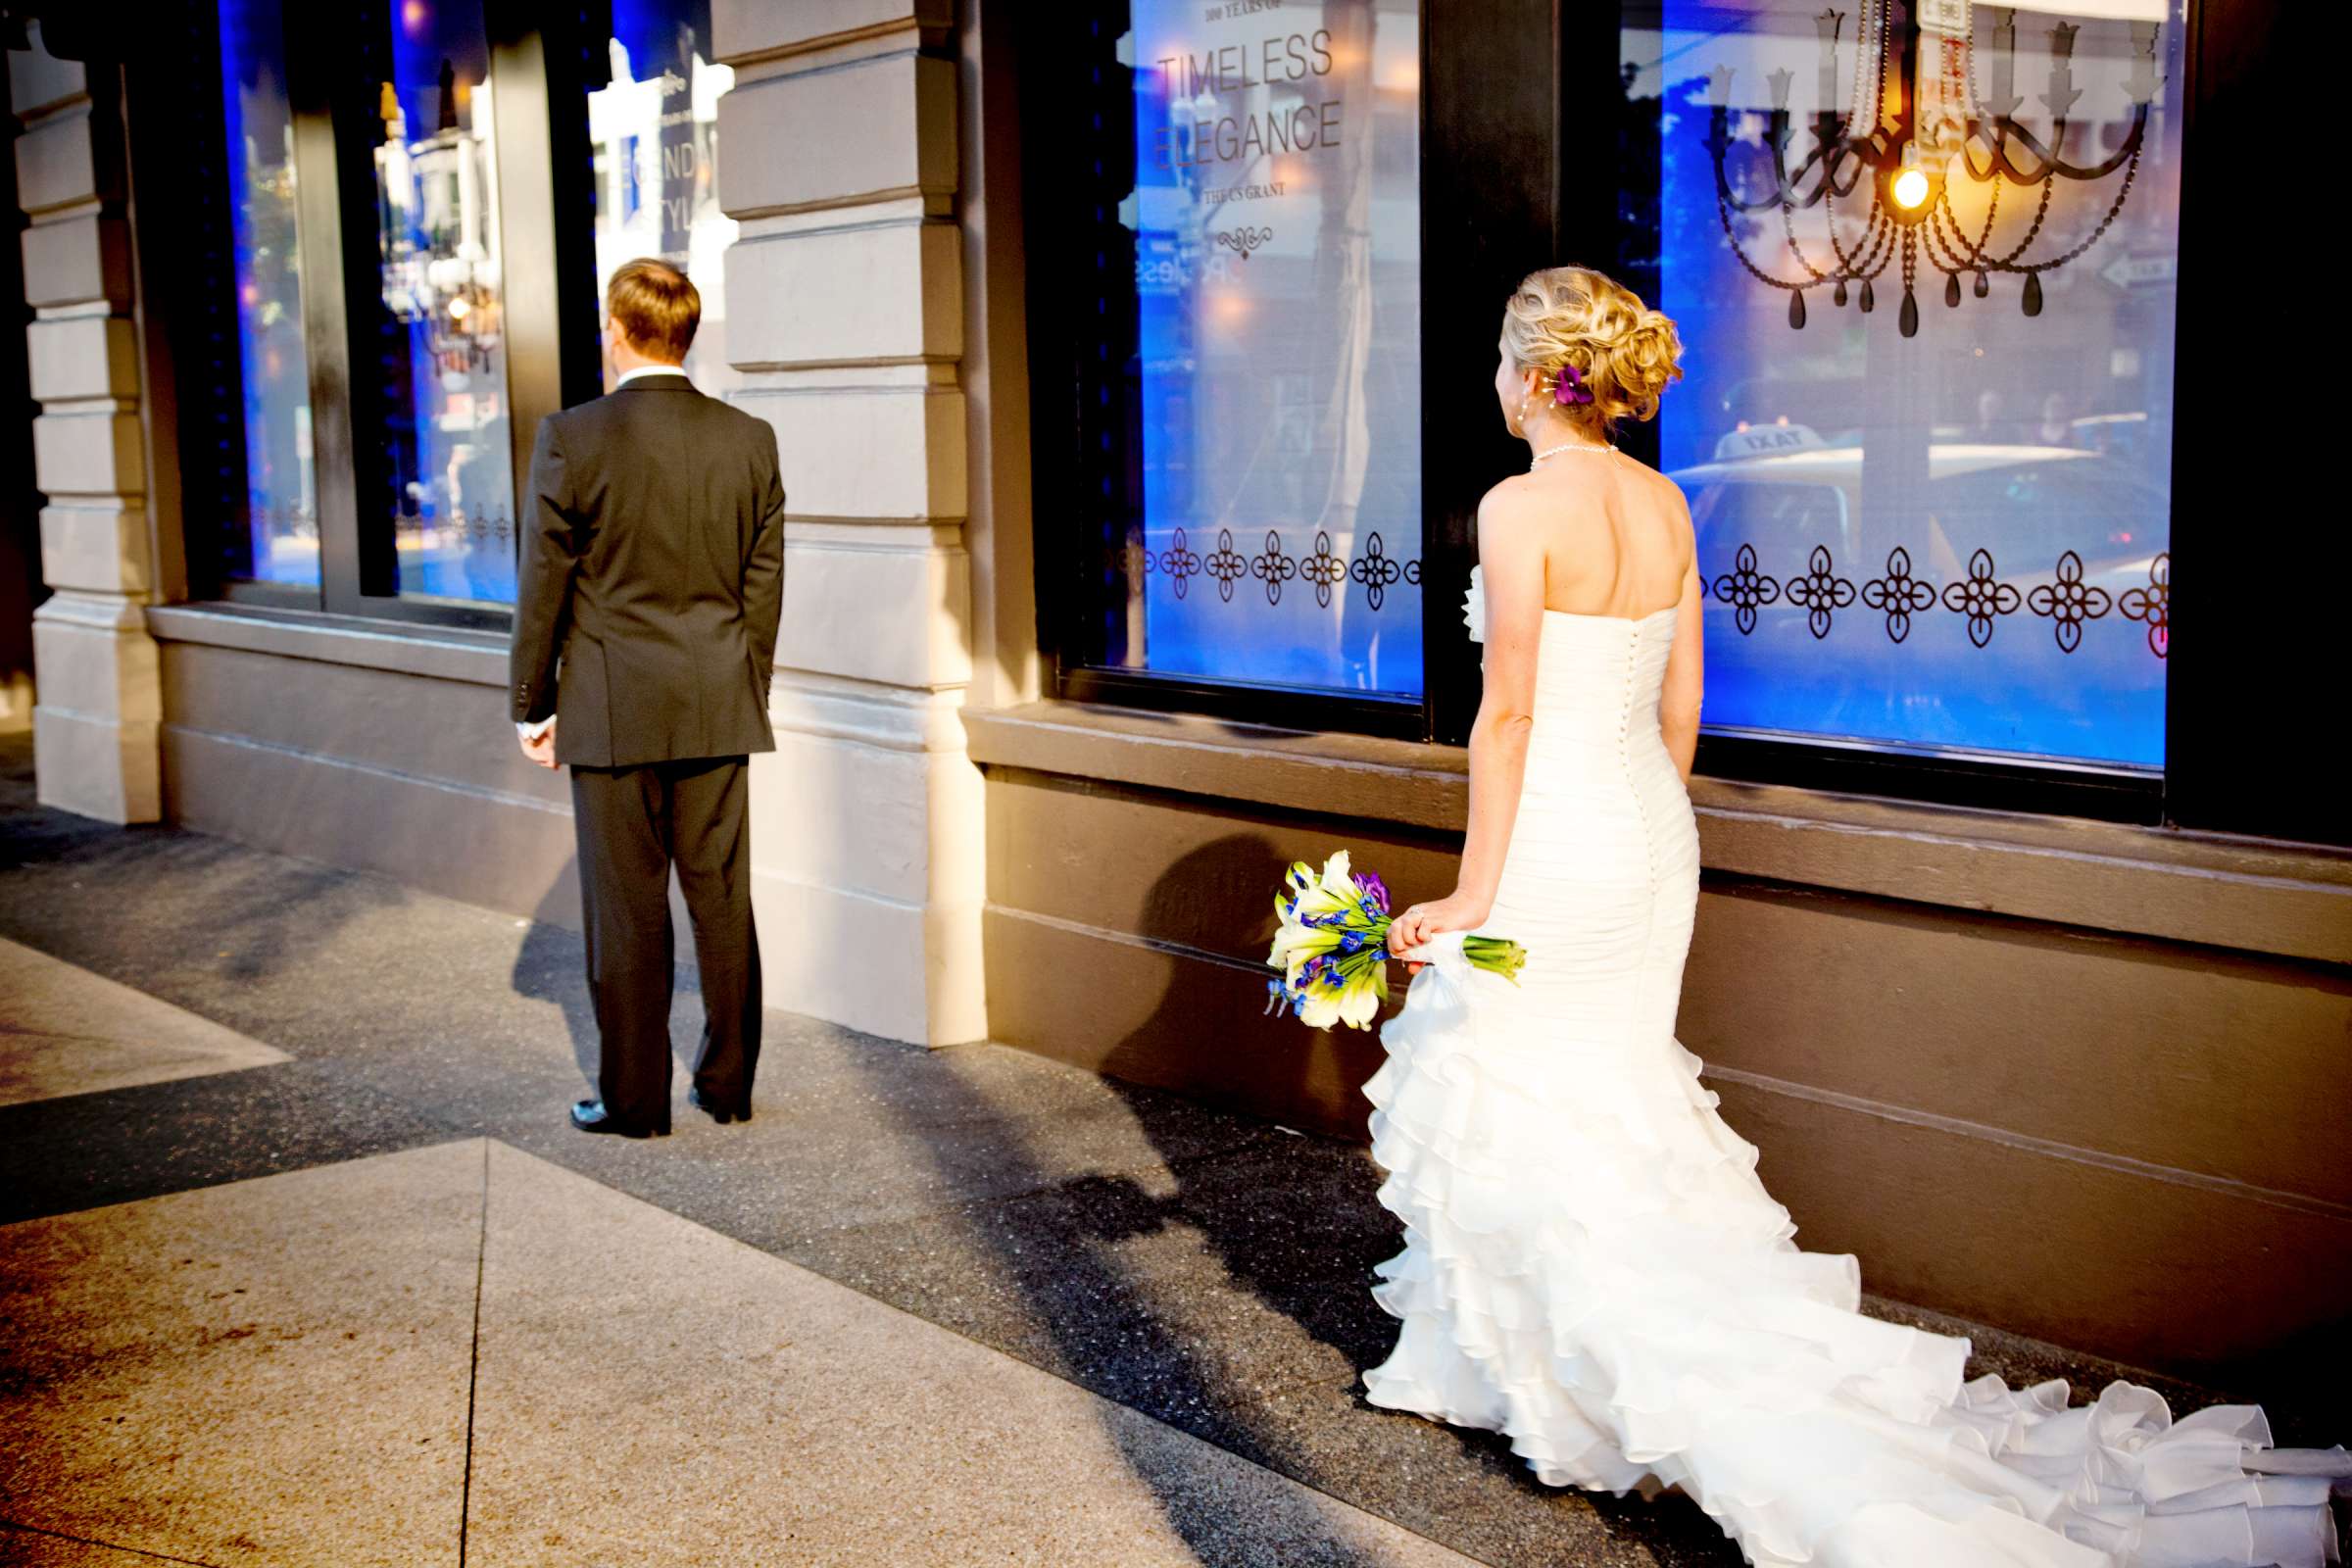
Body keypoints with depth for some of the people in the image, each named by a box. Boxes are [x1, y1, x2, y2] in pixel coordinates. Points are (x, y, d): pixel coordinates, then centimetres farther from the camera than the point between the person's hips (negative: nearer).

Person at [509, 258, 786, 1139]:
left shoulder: (572, 439, -10)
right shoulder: (749, 440, 1)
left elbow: (544, 585, -6)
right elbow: (763, 586, 6)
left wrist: (533, 705, 4)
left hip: (613, 712, -3)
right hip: (719, 710, 4)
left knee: (627, 910, 4)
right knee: (723, 899, 11)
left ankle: (634, 1099, 12)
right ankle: (728, 1083, 20)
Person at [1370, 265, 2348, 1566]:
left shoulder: (1521, 506, -17)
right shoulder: (1663, 503, 6)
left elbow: (1508, 714, -18)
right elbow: (1680, 702, 11)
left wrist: (1473, 893, -14)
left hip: (1552, 840, -8)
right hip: (1651, 835, 8)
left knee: (1513, 1113, 6)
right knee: (1610, 1106, 18)